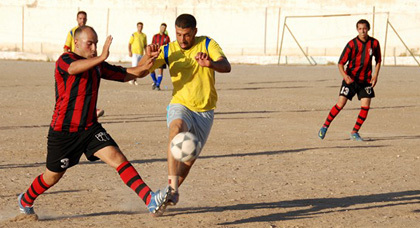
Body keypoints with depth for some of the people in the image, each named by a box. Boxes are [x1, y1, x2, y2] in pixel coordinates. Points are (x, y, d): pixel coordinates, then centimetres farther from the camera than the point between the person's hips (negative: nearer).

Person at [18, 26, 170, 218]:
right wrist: (101, 58, -52)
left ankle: (150, 200, -27)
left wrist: (144, 67, -15)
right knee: (53, 176, 12)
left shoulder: (98, 65, 8)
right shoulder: (65, 60, -12)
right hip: (64, 130, -4)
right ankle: (25, 201, 41)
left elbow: (125, 75, 7)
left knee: (117, 157, -16)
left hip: (90, 128, 5)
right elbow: (74, 68, -37)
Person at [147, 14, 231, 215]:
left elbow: (226, 67, -22)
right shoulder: (169, 50, -2)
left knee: (188, 161, 5)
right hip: (180, 106, -1)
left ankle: (170, 193, 30)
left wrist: (211, 63, -45)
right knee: (176, 129, -35)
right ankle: (172, 188, -44)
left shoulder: (207, 44, -6)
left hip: (205, 112, 1)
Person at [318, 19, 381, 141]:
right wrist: (345, 75, -29)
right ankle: (325, 126, 6)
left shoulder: (374, 43, -2)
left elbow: (378, 60, 14)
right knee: (341, 103, -10)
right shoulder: (352, 44, -11)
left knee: (366, 106, -8)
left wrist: (375, 75, 1)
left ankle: (355, 132, 6)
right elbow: (341, 63, -11)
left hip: (366, 80, 3)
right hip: (350, 79, -3)